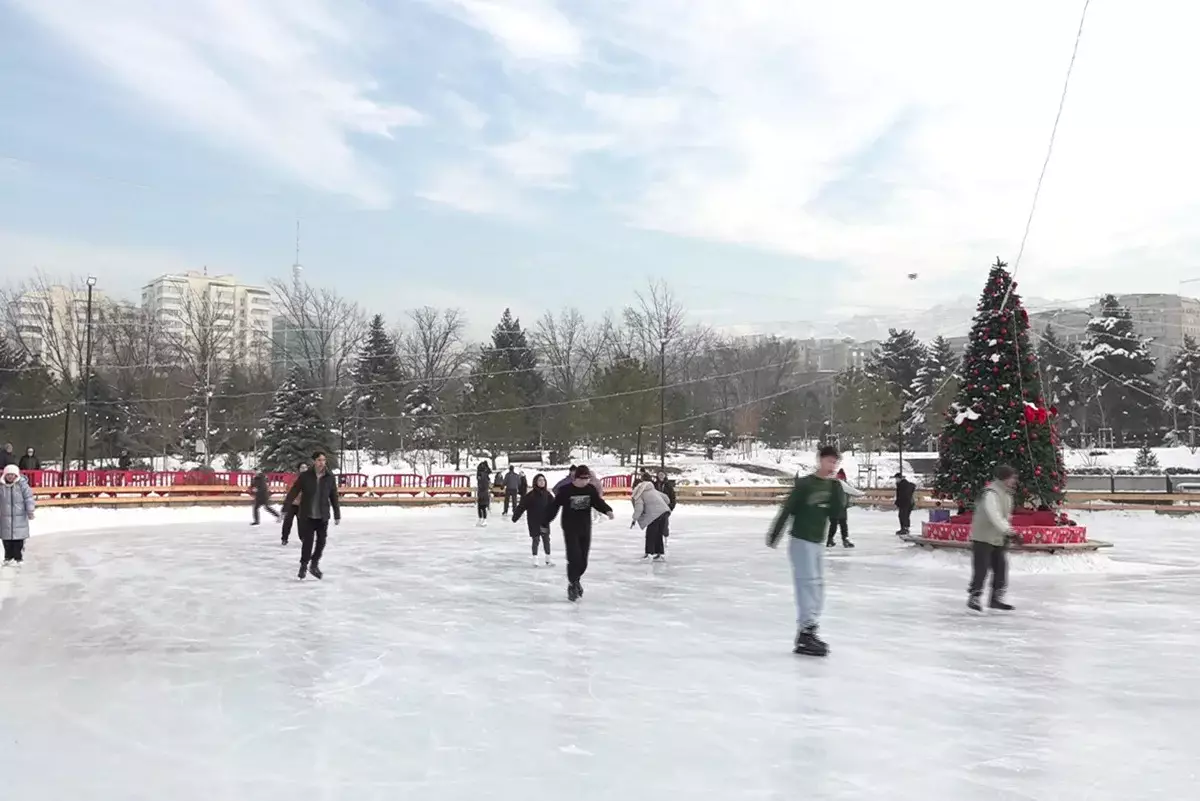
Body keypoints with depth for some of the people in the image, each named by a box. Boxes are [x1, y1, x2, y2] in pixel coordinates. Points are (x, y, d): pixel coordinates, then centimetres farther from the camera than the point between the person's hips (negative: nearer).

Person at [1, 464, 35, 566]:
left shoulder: (22, 484, -8)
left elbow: (28, 498, -10)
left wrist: (30, 511, -15)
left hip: (20, 517, -3)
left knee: (19, 539, -1)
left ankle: (18, 558, 8)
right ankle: (8, 557, 21)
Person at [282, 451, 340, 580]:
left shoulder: (330, 477, -1)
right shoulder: (305, 476, -6)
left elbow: (334, 497, 5)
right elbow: (293, 492, -4)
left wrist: (337, 515, 8)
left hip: (323, 516, 2)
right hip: (307, 515, -2)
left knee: (321, 542, 3)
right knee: (308, 541, -1)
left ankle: (314, 565, 23)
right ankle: (304, 566, 17)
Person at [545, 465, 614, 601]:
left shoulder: (591, 489, -3)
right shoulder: (565, 490, -14)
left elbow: (598, 502, 1)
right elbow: (554, 506, -8)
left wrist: (607, 510, -19)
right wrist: (545, 523, -4)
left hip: (585, 529, 4)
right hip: (570, 529, -4)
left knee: (583, 560, 9)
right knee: (574, 558, -11)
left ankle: (575, 579, 36)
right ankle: (572, 585, 7)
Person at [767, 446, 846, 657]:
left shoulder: (832, 486, 7)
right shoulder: (804, 484, -13)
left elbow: (835, 515, 0)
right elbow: (787, 510, -12)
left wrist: (838, 491, -9)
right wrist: (774, 535, -12)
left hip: (818, 543, 8)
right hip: (801, 542, -8)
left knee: (818, 587, 11)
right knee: (808, 584, -12)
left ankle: (809, 631, 20)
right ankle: (804, 636, -13)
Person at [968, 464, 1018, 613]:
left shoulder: (1007, 493, 11)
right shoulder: (991, 492, -20)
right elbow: (994, 515, -31)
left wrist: (1006, 536, 17)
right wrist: (1008, 530, -38)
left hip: (998, 539, 9)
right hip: (983, 538, -9)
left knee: (1001, 568, 9)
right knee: (981, 569, -8)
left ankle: (996, 599, 19)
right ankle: (973, 598, 3)